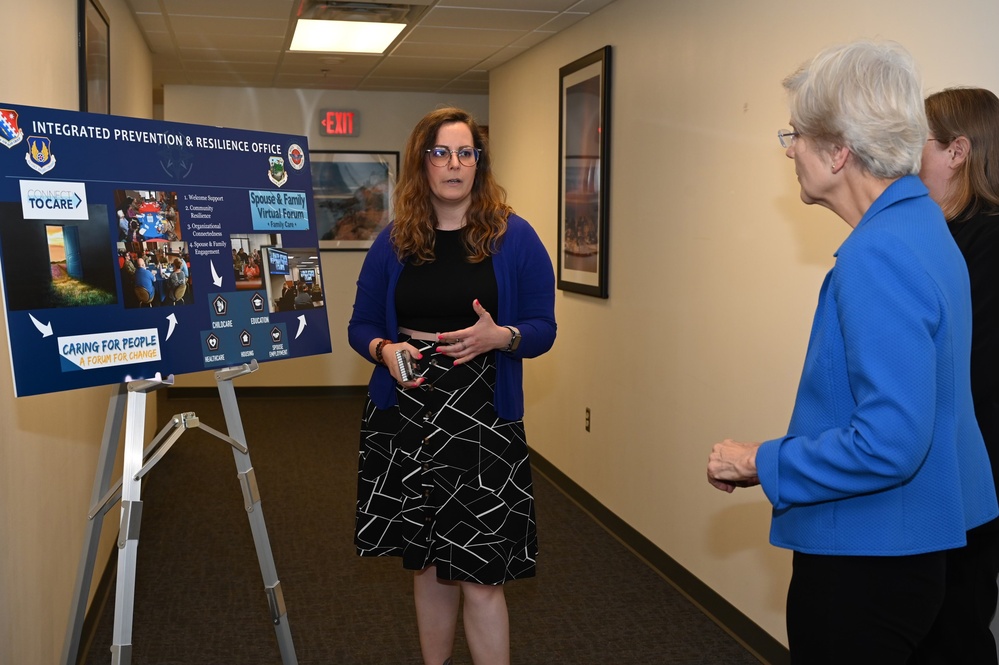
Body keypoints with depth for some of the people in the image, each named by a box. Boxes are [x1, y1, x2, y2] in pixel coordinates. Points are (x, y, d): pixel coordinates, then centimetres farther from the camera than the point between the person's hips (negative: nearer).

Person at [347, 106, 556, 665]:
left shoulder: (514, 238, -2)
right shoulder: (393, 243, 6)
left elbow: (543, 329, 0)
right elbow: (361, 325, 10)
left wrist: (501, 337, -21)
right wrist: (385, 349, -12)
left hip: (483, 424, -3)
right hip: (406, 423, 3)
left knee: (479, 575, -3)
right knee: (428, 564, 14)